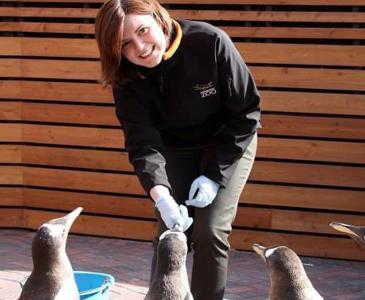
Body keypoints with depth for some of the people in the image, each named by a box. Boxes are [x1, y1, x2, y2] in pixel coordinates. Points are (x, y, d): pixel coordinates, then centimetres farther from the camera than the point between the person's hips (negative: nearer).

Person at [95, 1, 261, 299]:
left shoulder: (210, 42, -29)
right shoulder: (126, 77, -21)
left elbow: (247, 113, -20)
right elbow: (143, 142, -27)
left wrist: (214, 175, -21)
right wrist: (162, 197, -45)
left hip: (229, 142, -2)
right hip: (175, 149, 3)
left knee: (210, 232, -14)